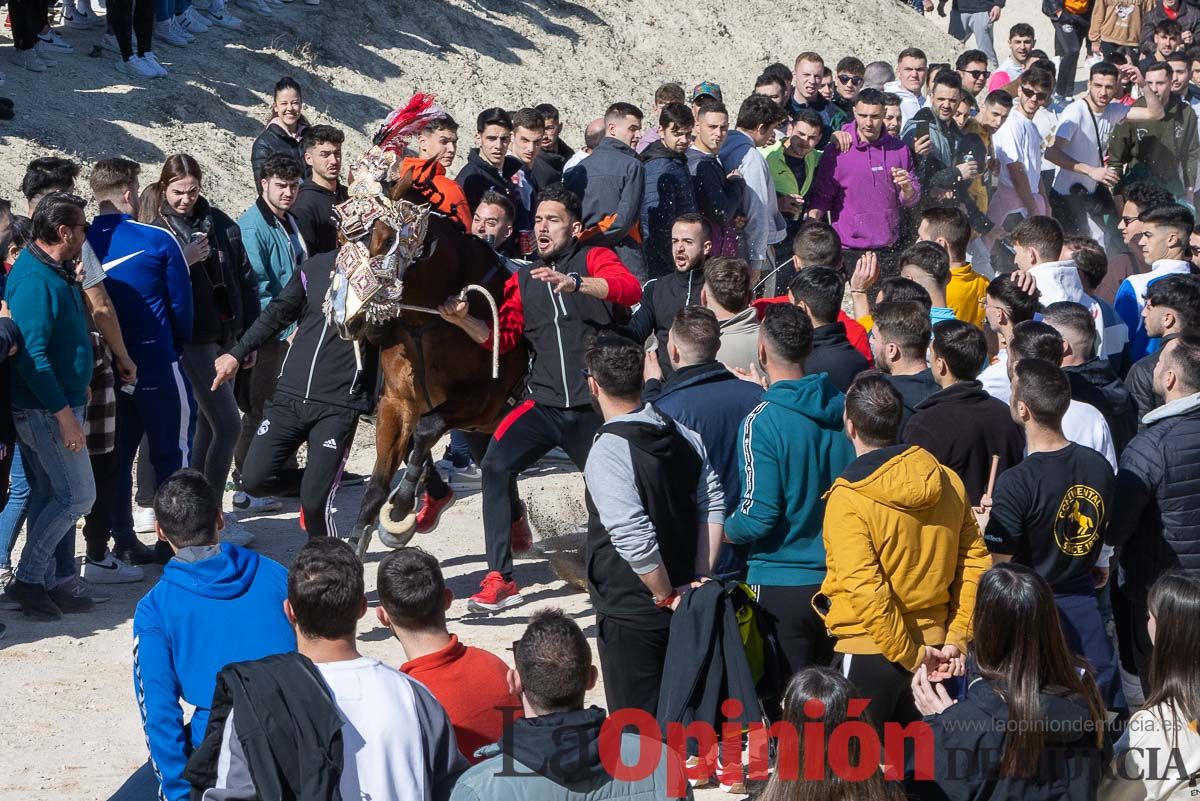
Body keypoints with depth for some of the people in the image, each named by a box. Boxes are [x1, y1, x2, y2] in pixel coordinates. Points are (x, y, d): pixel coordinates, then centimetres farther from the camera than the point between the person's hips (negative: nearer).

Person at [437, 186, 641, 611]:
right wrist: (463, 320, -9)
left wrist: (575, 283, -33)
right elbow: (503, 337, 10)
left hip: (594, 406, -3)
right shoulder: (523, 280, 16)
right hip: (544, 403, 3)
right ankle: (499, 579, -17)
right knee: (495, 465, -19)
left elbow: (631, 289, -17)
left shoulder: (594, 259, 3)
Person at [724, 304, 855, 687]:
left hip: (781, 585, -6)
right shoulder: (843, 408, -1)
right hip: (841, 580, 6)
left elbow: (758, 517, -20)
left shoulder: (762, 422, -18)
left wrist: (726, 530, 1)